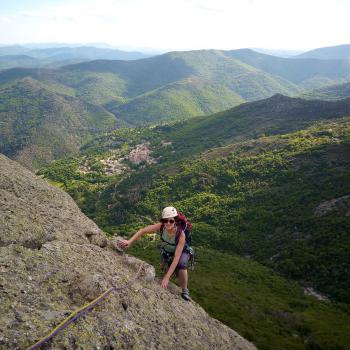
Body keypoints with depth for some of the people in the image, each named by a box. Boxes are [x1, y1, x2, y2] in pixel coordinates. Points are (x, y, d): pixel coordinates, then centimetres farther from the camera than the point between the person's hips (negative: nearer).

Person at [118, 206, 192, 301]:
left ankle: (185, 291, -11)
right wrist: (129, 241, -38)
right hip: (166, 251, 4)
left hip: (182, 252, -4)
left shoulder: (180, 234, -38)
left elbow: (176, 257, -39)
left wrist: (167, 277, -43)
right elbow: (142, 231, -24)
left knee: (181, 264, -33)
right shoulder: (161, 226, -30)